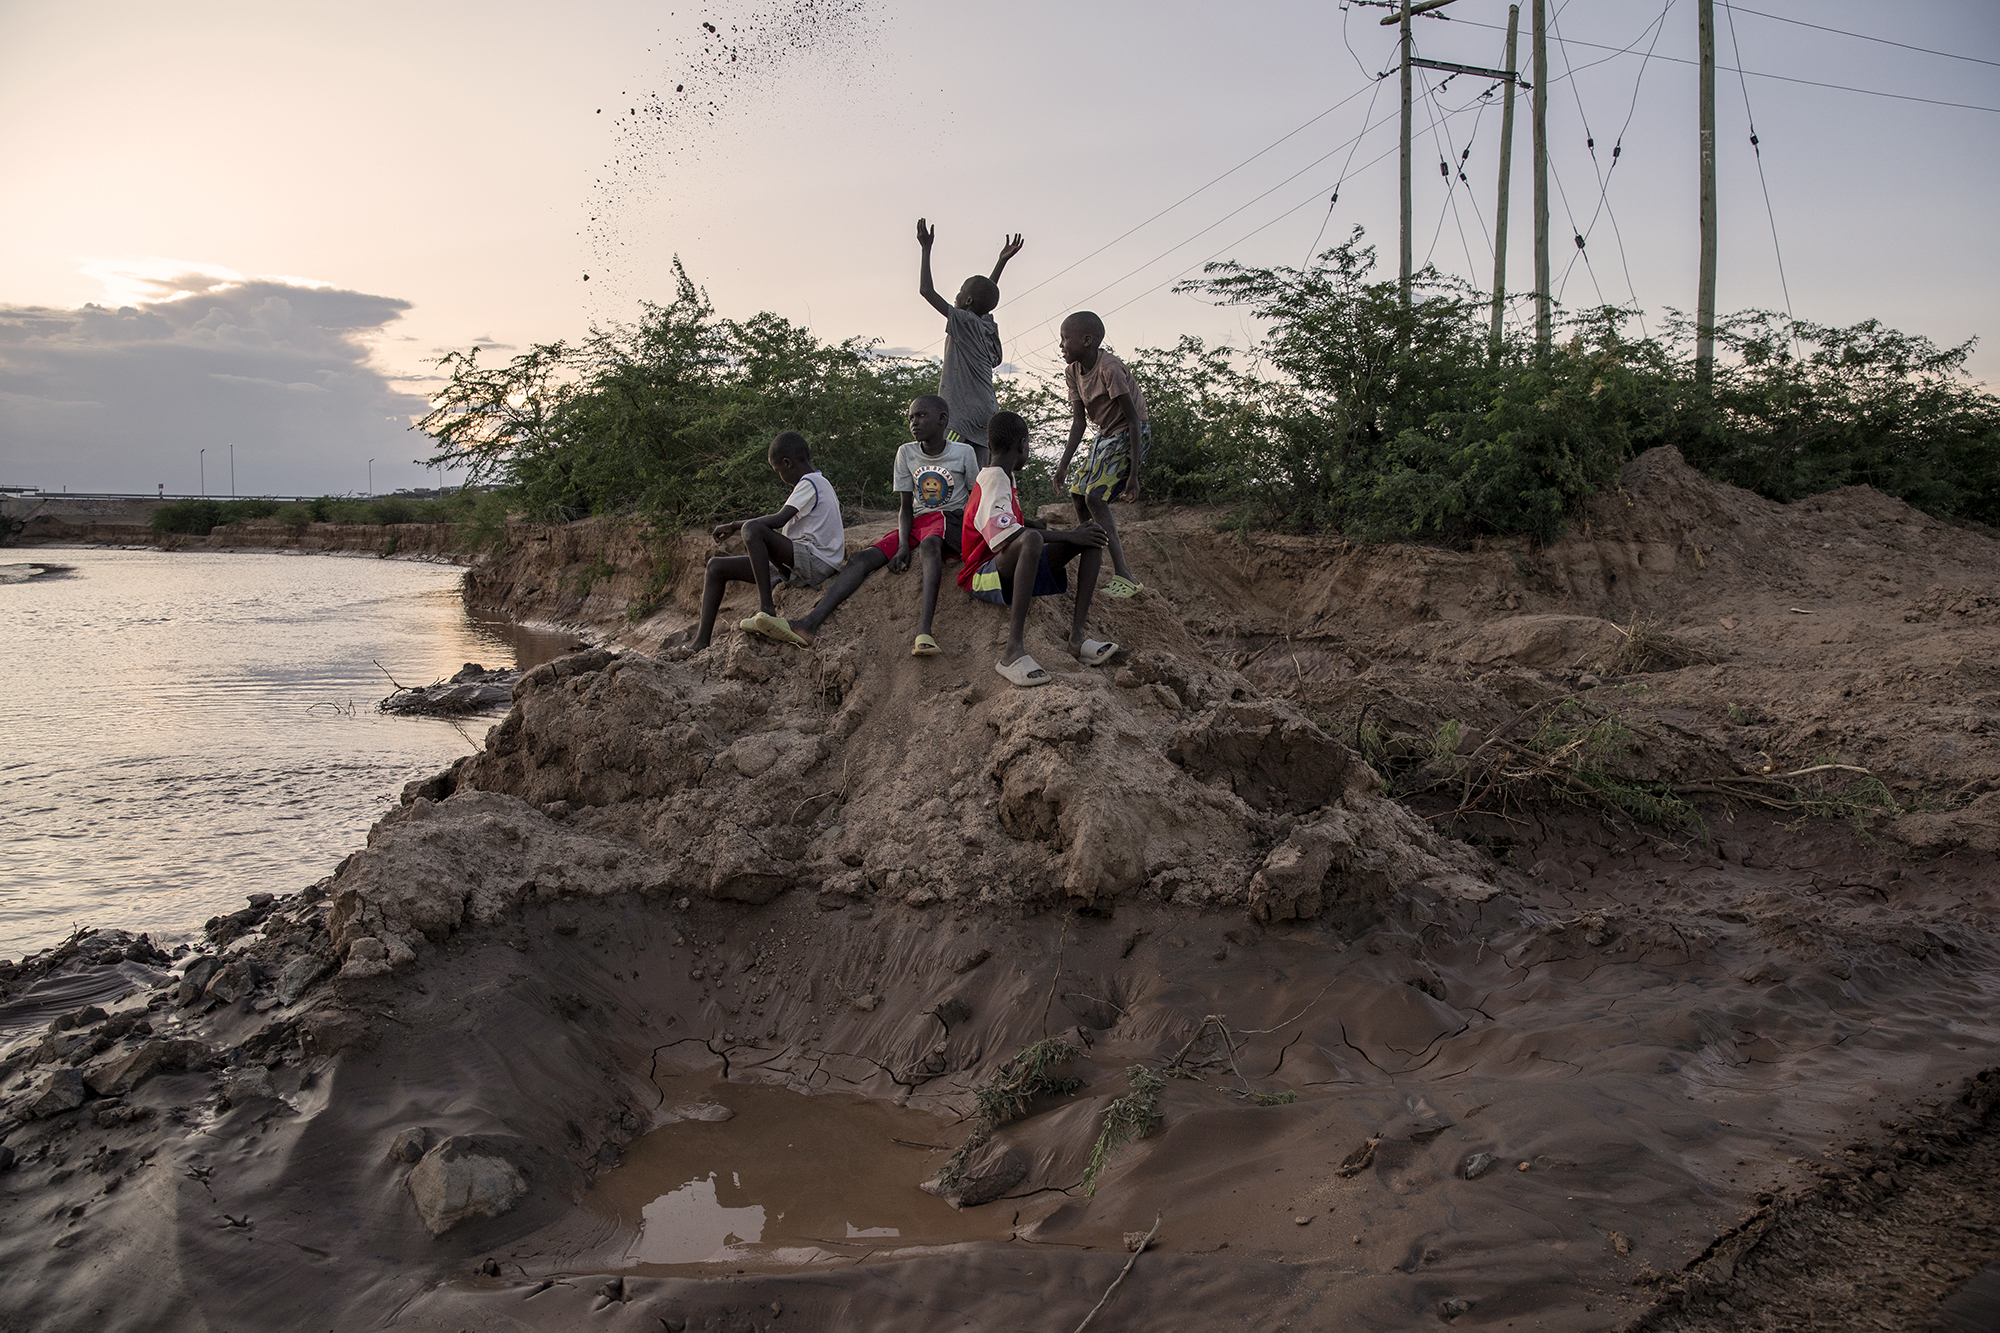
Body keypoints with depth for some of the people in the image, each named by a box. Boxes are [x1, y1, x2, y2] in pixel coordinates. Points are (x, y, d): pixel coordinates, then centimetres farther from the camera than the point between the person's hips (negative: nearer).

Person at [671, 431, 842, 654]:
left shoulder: (810, 483, -9)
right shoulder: (818, 483, 23)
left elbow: (779, 520, -22)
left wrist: (735, 525, -12)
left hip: (816, 562, -10)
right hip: (794, 566, 10)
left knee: (752, 529, -33)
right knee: (717, 567, 6)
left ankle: (767, 608, -35)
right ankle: (701, 640, 0)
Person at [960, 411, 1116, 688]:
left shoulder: (1000, 479, 19)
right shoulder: (995, 482, -13)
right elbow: (1008, 537, -27)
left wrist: (1028, 523, 43)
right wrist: (1068, 537, -23)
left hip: (1016, 571, 10)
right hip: (985, 578, -10)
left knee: (1092, 535, -3)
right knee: (1031, 539, -42)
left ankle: (1077, 636, -18)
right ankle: (1013, 651, -44)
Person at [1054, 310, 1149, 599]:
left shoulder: (1109, 369, -26)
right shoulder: (1073, 372, 0)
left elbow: (1134, 419, -26)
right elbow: (1078, 422, 6)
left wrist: (1133, 473, -28)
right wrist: (1064, 463, 0)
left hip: (1129, 435, -9)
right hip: (1105, 435, 9)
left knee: (1095, 497, -22)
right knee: (1078, 493, 8)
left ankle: (1123, 575, -23)